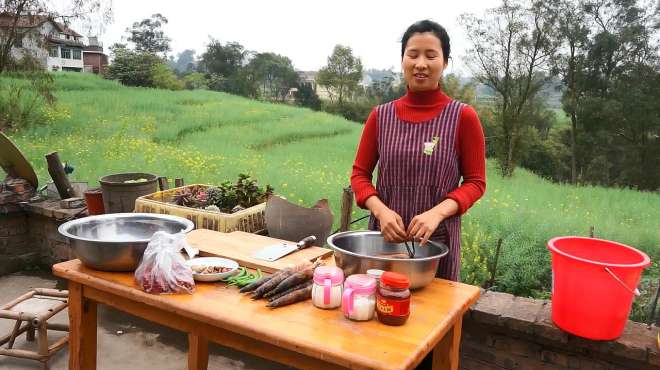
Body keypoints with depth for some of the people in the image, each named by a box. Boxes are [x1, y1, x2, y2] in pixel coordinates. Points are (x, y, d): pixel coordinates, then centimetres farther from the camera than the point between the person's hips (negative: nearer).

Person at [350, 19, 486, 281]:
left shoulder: (463, 117, -7)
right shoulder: (380, 115, 1)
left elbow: (475, 182, -2)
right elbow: (360, 174, 6)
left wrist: (437, 213, -19)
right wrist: (381, 210, -13)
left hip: (437, 239, -2)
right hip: (385, 233, 2)